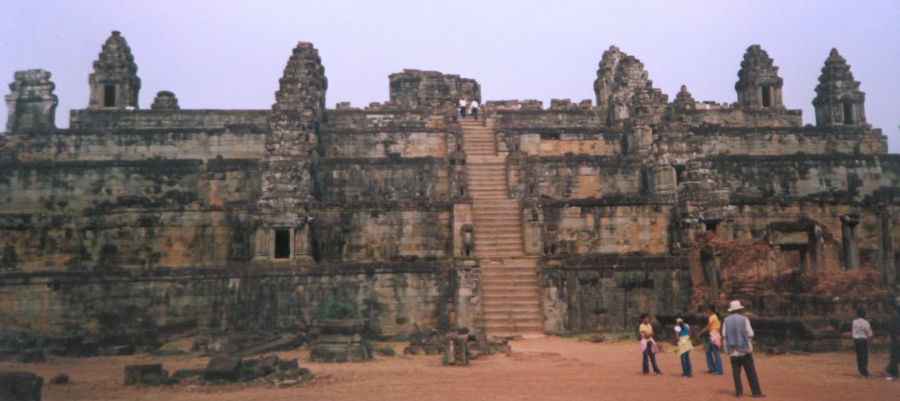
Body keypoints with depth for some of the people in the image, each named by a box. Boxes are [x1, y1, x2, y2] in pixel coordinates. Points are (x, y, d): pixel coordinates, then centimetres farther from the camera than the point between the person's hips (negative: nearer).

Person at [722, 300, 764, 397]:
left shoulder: (727, 320, 3)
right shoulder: (744, 319, -4)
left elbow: (724, 336, 1)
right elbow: (750, 335, -7)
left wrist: (727, 349, 7)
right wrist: (750, 346, 7)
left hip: (733, 351, 2)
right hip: (745, 350, -2)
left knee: (736, 373, 7)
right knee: (751, 373, 4)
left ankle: (739, 392, 6)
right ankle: (756, 392, 6)